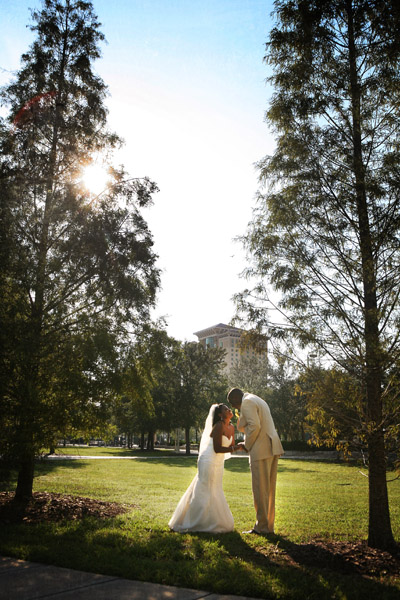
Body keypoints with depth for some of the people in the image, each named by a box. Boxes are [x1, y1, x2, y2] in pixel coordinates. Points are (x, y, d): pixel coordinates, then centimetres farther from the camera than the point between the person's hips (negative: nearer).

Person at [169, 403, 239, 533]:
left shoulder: (231, 428, 7)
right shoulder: (218, 426, -19)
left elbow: (231, 447, 10)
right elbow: (217, 449, -22)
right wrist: (235, 448, -22)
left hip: (218, 464, 9)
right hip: (209, 462, -9)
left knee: (215, 493, 15)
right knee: (204, 493, -4)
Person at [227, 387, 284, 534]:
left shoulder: (247, 402, -8)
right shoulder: (258, 401, 22)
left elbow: (255, 426, -20)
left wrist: (247, 445, -7)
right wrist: (247, 443, 15)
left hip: (261, 451, -10)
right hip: (272, 448, 10)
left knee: (260, 490, -2)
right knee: (269, 490, 13)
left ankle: (262, 527, 5)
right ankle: (269, 526, 19)